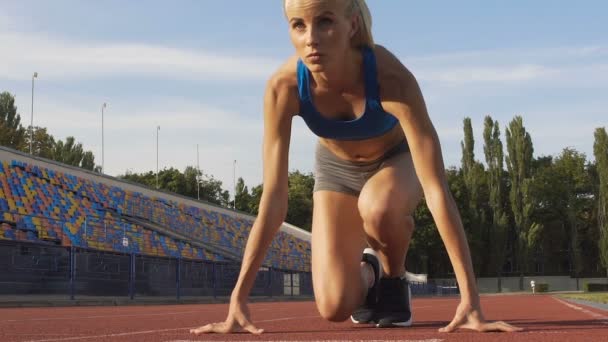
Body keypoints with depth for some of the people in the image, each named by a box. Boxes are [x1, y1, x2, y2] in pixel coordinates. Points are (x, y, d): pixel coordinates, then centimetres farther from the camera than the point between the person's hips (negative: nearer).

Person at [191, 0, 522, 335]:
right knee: (335, 307, -12)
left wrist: (470, 299, -45)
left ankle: (393, 278, -6)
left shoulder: (391, 78, -39)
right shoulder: (284, 87, -32)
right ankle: (367, 272, 25)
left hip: (396, 159, -2)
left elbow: (437, 191, -41)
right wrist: (238, 299, -31)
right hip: (335, 168, 2)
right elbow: (274, 200, -29)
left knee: (377, 207, -39)